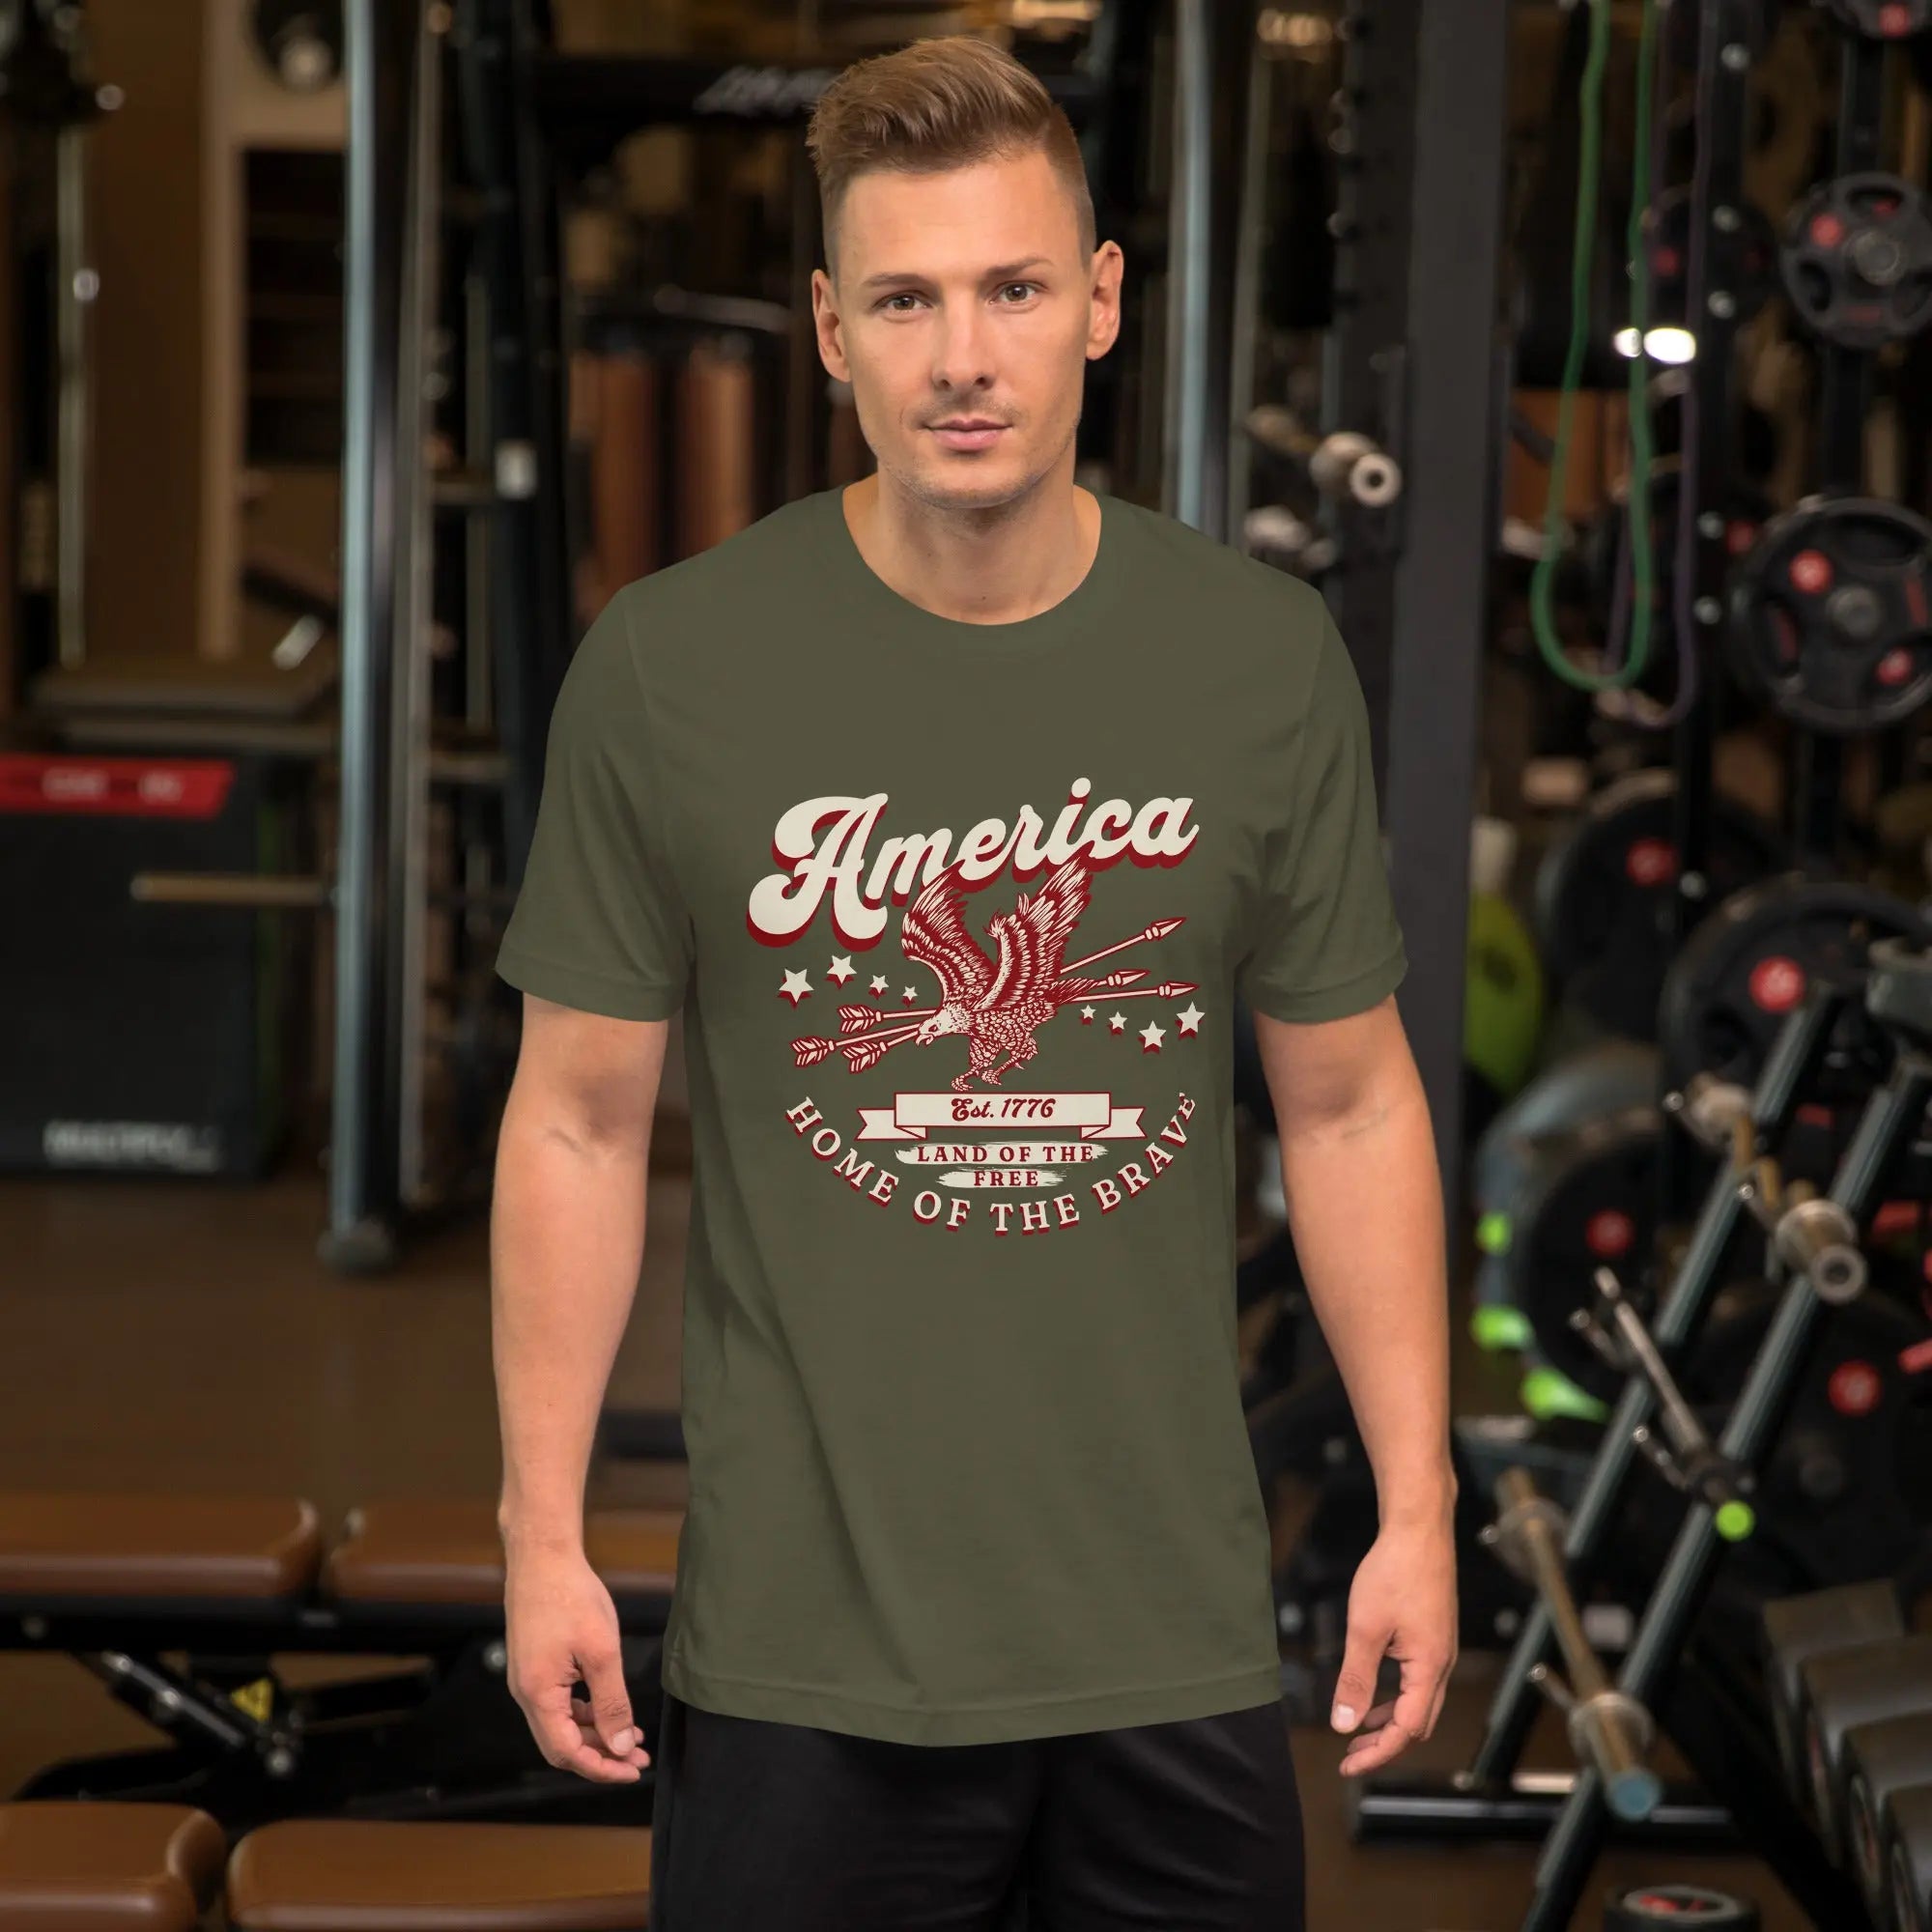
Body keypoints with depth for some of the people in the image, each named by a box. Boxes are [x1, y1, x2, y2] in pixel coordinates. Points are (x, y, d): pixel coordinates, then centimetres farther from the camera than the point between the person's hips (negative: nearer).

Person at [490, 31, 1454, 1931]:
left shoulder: (1265, 657, -1)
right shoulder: (667, 668, -6)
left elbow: (1349, 1108, 7)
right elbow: (580, 1120, 0)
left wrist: (1417, 1509, 4)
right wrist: (542, 1531, -1)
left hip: (1176, 1641, 2)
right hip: (802, 1653, -1)